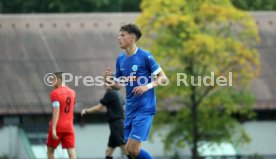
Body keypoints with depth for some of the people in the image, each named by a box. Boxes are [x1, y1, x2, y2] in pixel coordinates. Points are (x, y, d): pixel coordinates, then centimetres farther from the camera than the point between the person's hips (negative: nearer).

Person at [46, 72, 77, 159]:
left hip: (58, 127, -5)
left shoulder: (55, 93, -9)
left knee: (50, 150, 12)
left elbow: (56, 111, -18)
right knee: (71, 150, -4)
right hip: (69, 127, 5)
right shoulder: (72, 92, 10)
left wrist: (53, 129, -22)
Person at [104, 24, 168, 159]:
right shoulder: (120, 59, 10)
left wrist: (148, 86, -22)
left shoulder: (145, 56, -9)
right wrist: (110, 81, -4)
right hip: (130, 110, 7)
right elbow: (118, 85, 18)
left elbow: (163, 79, -6)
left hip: (144, 109, -7)